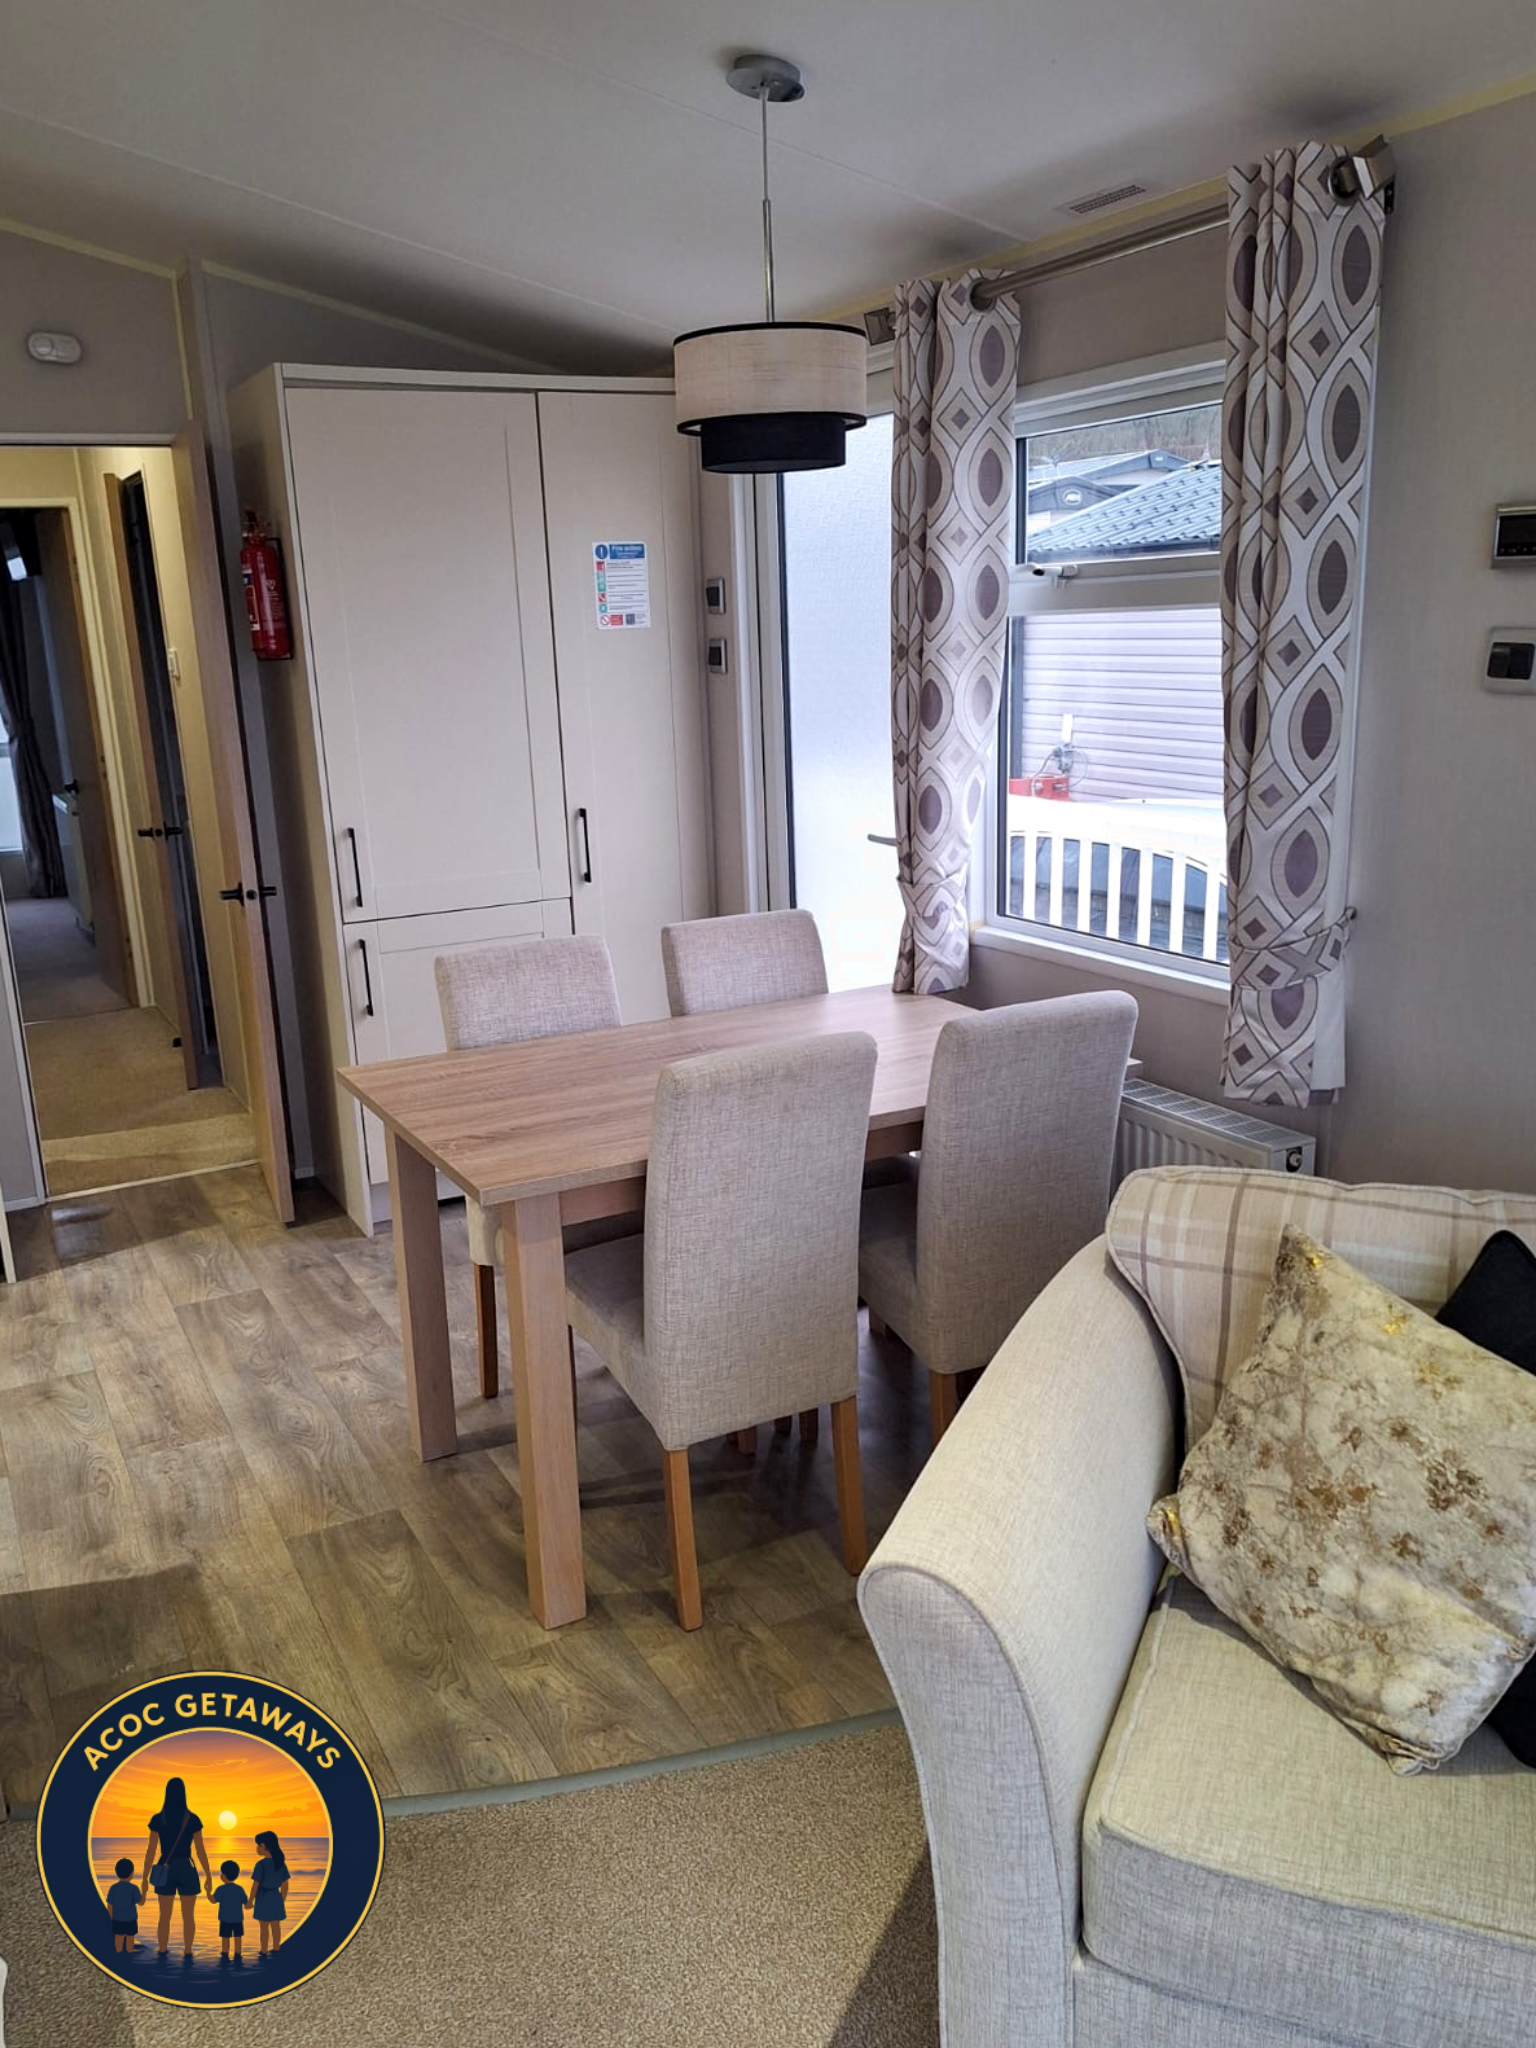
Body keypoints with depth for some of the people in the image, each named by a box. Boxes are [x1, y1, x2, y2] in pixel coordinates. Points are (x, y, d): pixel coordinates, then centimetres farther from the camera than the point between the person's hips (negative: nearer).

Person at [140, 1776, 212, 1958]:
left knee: (165, 1917, 13)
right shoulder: (192, 1819, -5)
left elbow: (151, 1851, -5)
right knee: (187, 1917, 8)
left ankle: (162, 1954, 14)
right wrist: (208, 1876, 5)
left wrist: (145, 1877, 4)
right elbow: (200, 1851, -3)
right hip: (186, 1870, -1)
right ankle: (187, 1954, 7)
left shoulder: (158, 1819, -5)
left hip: (165, 1871, 1)